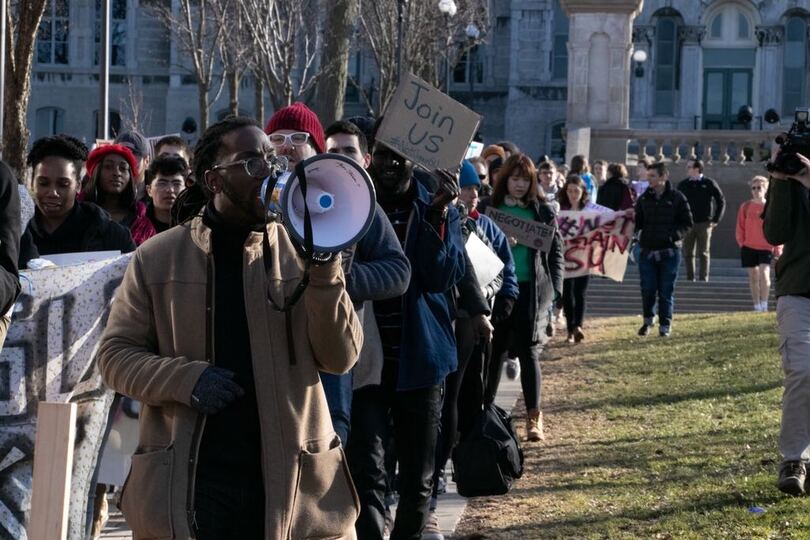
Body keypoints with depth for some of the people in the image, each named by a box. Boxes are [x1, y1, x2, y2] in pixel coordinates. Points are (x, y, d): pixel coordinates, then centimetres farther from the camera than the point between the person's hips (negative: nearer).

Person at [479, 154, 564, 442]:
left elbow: (556, 251, 8)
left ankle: (534, 418, -2)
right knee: (494, 350, 5)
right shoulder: (488, 209, 6)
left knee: (529, 351, -4)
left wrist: (554, 288, 0)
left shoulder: (543, 211, 7)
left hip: (533, 289, 0)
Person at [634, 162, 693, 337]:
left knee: (666, 291, 2)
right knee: (648, 289, 2)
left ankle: (665, 325, 12)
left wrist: (674, 235, -16)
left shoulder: (677, 198, -1)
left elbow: (687, 223, 0)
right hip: (647, 251, 3)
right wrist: (638, 231, -10)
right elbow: (637, 222, 12)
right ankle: (648, 320, 23)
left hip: (669, 252, -2)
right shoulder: (644, 198, 8)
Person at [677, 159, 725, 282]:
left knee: (703, 253, 0)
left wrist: (716, 220, -1)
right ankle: (690, 278, 10)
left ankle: (704, 278, 4)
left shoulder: (709, 184, -1)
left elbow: (721, 201, 4)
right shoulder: (683, 184, 7)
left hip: (704, 223, -3)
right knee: (688, 253, 3)